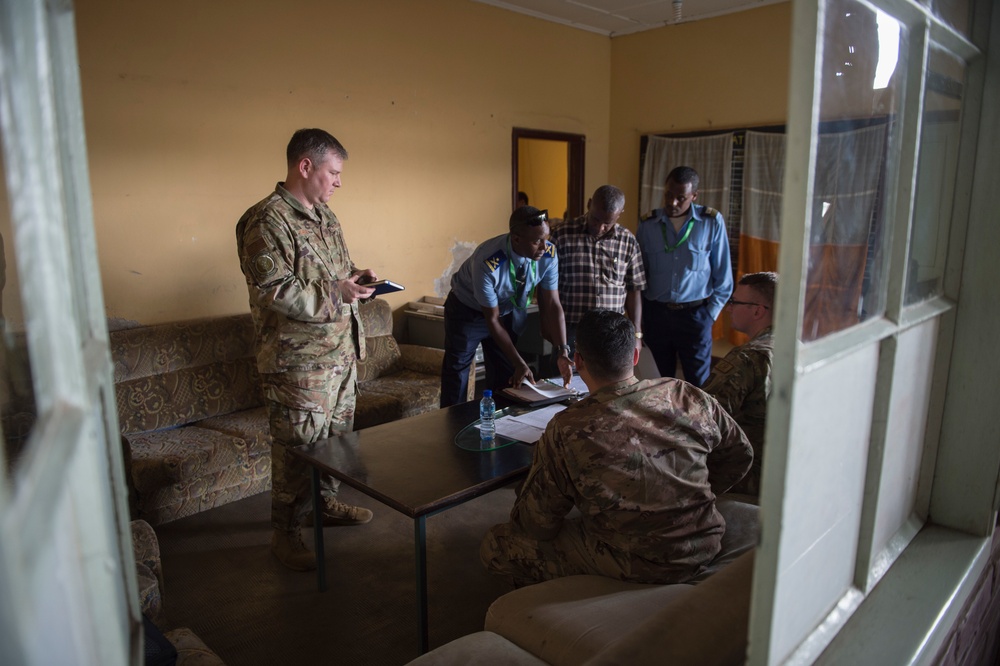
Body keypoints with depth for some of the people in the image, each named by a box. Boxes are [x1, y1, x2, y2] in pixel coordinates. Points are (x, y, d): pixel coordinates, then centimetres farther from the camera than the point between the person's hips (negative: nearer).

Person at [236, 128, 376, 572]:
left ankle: (326, 503, 39)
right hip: (298, 358, -9)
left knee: (337, 434, 20)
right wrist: (336, 293, -23)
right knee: (298, 446, 0)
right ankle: (284, 532, 17)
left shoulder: (323, 215, 13)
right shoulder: (268, 221, -17)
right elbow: (270, 291, -23)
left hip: (340, 350, 9)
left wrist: (354, 277, 4)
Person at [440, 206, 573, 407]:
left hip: (509, 311, 4)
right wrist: (520, 364, -26)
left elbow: (552, 304, -17)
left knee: (504, 377, 12)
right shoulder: (487, 263, -38)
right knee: (457, 371, 7)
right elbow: (492, 319, -27)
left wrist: (562, 352, -27)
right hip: (469, 311, -4)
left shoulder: (549, 254, -25)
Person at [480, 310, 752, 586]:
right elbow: (740, 455, 7)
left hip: (638, 568, -5)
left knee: (496, 544, 4)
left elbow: (537, 525, -12)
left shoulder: (566, 432, -22)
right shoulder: (689, 397, -10)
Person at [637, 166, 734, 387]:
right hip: (655, 313, 2)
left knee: (698, 385, 2)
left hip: (694, 313, -2)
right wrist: (640, 317, 5)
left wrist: (711, 313, -1)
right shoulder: (648, 224, 3)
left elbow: (723, 275, 4)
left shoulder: (712, 222, -1)